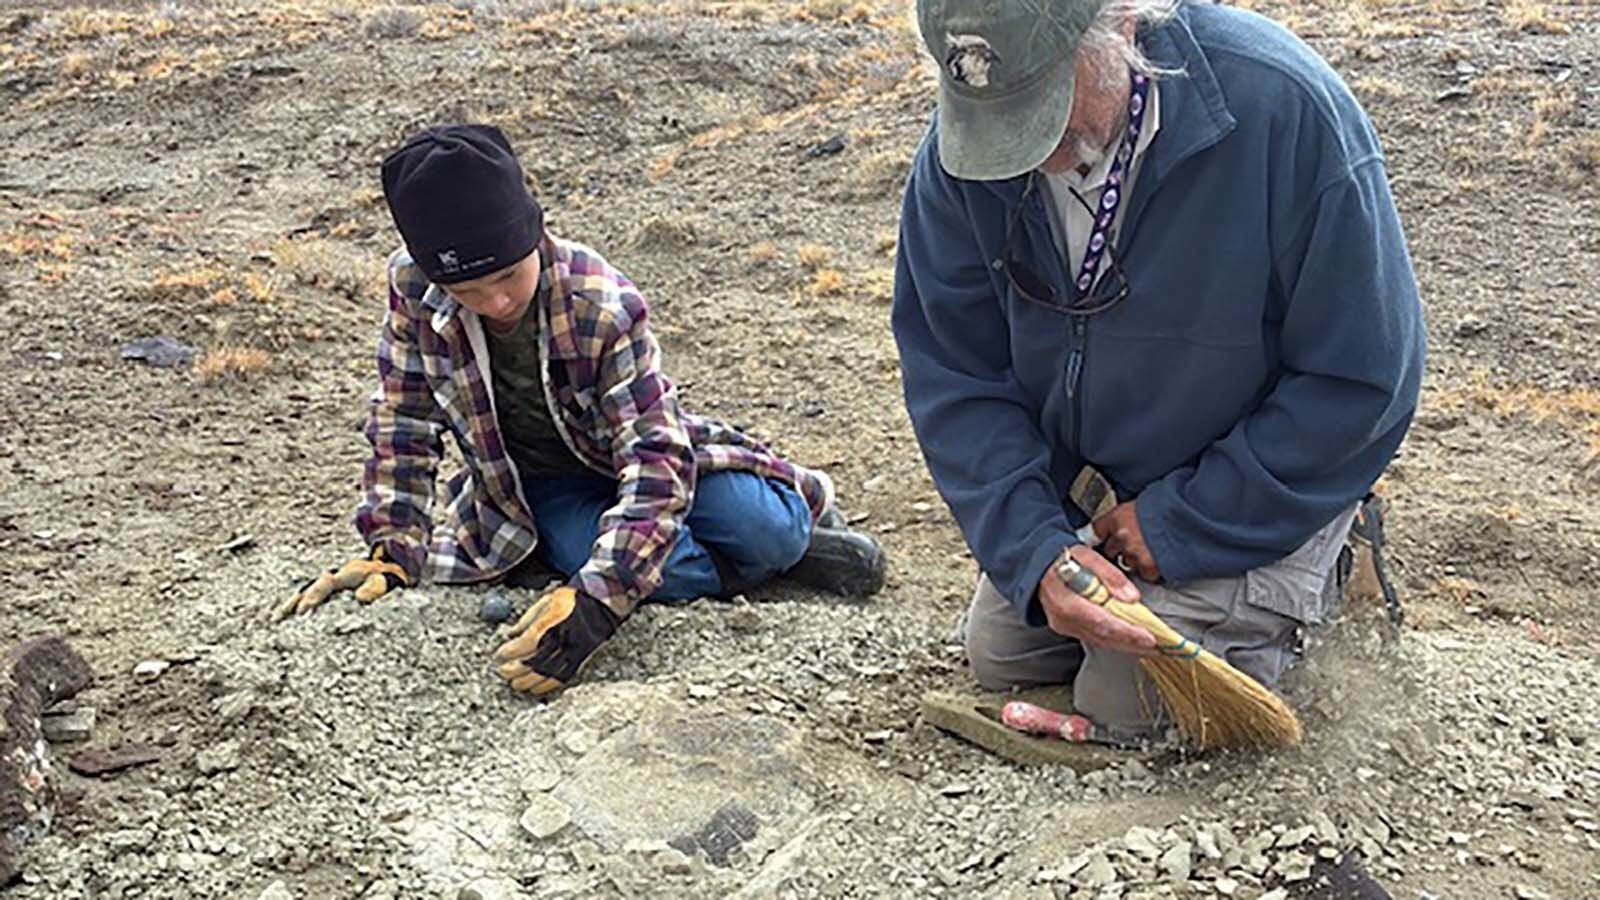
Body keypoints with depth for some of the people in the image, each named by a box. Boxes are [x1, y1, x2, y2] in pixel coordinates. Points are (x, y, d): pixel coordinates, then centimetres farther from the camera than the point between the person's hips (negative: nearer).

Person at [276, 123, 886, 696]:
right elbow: (403, 421, -7)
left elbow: (656, 459, -37)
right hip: (540, 488, 2)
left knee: (765, 533, -27)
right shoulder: (413, 287, -22)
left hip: (631, 455, -1)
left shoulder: (604, 308, -31)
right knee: (662, 571, -31)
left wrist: (593, 600, -50)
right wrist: (393, 547, -16)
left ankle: (797, 515, 11)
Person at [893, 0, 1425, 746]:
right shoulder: (958, 158, -19)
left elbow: (1362, 379, -24)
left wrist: (1178, 525, -22)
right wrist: (1037, 551, -26)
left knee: (1124, 712, -11)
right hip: (1076, 485, 5)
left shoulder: (1286, 110, -31)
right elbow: (954, 375, -13)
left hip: (1247, 494, -5)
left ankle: (1300, 577, 15)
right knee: (998, 657, 12)